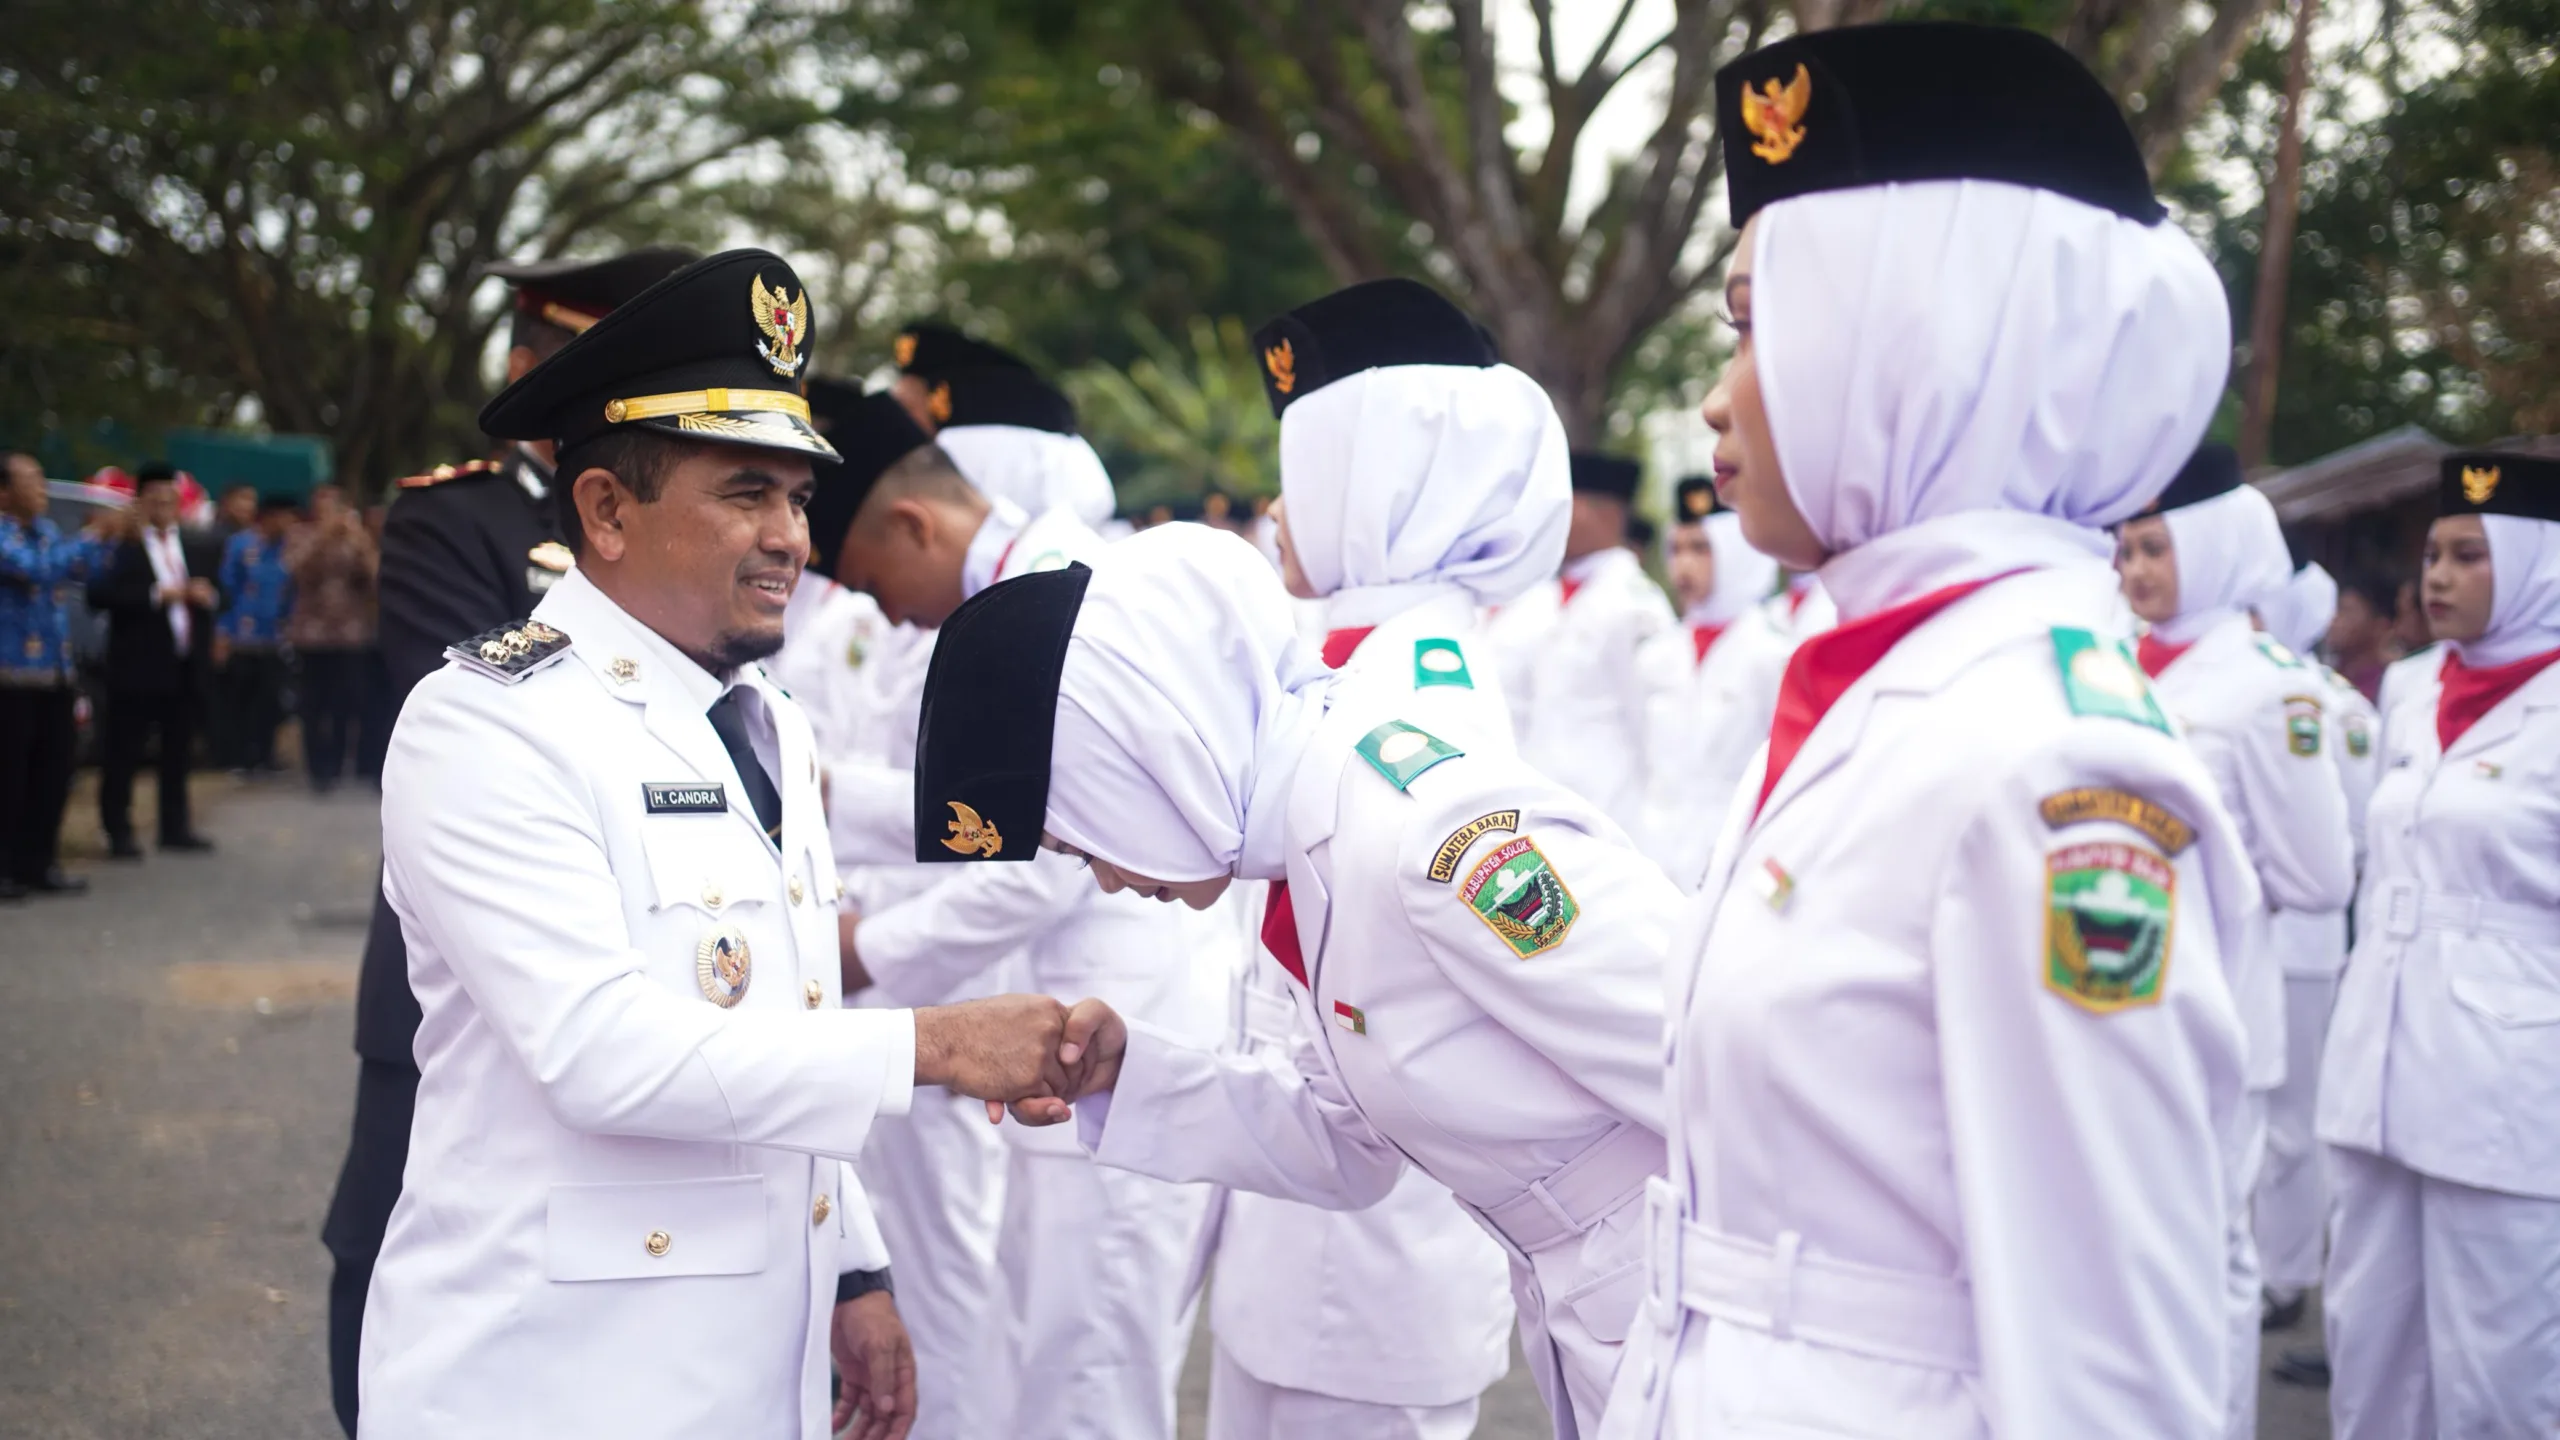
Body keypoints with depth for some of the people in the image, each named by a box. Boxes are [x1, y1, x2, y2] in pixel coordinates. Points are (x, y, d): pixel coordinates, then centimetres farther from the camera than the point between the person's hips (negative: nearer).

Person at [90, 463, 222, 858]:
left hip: (187, 667, 6)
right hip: (137, 668, -6)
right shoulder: (121, 548, -7)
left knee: (179, 753, 12)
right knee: (124, 754, 0)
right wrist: (156, 595, -23)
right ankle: (118, 832, 7)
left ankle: (175, 827, 21)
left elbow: (220, 593, 15)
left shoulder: (198, 550, 14)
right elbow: (99, 596, -19)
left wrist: (209, 596, -8)